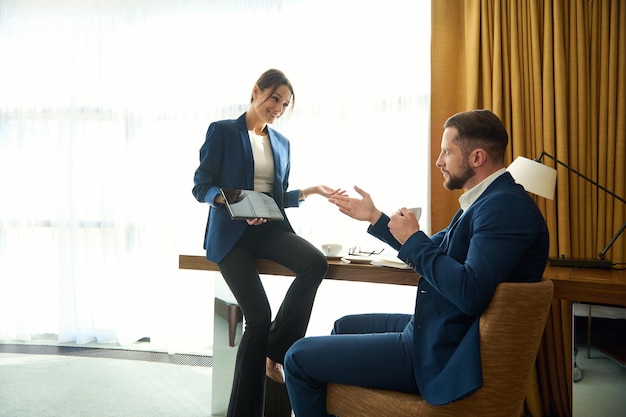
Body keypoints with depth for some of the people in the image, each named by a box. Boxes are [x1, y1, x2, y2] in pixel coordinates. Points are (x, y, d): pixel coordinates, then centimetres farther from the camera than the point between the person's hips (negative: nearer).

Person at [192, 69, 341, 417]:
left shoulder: (282, 143, 18)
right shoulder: (222, 131, 2)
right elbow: (202, 186, -4)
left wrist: (308, 192, 1)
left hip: (269, 228, 5)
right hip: (231, 231, -4)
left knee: (316, 262, -27)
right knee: (258, 315, -19)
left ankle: (275, 353, -9)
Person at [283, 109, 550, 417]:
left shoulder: (506, 205, -22)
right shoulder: (486, 200, 11)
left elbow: (470, 293, -33)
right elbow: (430, 252, 21)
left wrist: (414, 239, -19)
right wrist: (374, 217, 20)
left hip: (444, 357, -11)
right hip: (435, 331, 11)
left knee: (300, 357, -7)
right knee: (345, 326, 28)